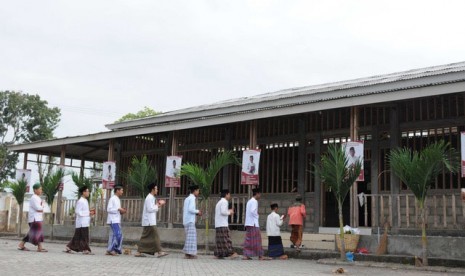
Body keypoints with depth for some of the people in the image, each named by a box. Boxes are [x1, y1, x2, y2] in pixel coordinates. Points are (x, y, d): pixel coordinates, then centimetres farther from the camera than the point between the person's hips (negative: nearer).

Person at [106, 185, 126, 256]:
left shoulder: (117, 199, 19)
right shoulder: (112, 199, -10)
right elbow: (109, 209, -16)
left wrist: (121, 211, 8)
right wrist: (118, 209, -18)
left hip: (117, 220, 10)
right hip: (113, 220, -10)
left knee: (113, 235, 9)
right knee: (118, 235, -14)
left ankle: (110, 250, 12)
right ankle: (111, 249, -8)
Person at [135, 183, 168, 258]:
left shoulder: (151, 198, 19)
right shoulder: (149, 198, -13)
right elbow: (150, 209, -20)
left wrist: (158, 205, 9)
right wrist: (158, 206, -10)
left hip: (150, 221, 10)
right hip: (149, 221, -10)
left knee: (145, 237, 9)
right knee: (155, 236, -8)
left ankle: (139, 252, 11)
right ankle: (159, 252, -7)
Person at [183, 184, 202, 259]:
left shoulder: (187, 198, 18)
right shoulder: (192, 198, -9)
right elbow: (190, 209, -21)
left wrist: (196, 212, 16)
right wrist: (197, 211, -5)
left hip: (186, 221, 9)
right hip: (190, 221, -9)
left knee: (189, 237, 12)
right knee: (191, 236, -7)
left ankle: (187, 253, 13)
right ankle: (189, 253, -9)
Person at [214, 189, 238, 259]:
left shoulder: (219, 202, 23)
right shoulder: (224, 201, -8)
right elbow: (223, 212, -20)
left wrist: (228, 211, 19)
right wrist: (229, 212, -4)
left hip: (218, 224, 9)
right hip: (223, 224, -9)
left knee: (220, 240, 7)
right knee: (226, 239, -10)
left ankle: (218, 254, 6)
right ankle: (231, 253, -11)